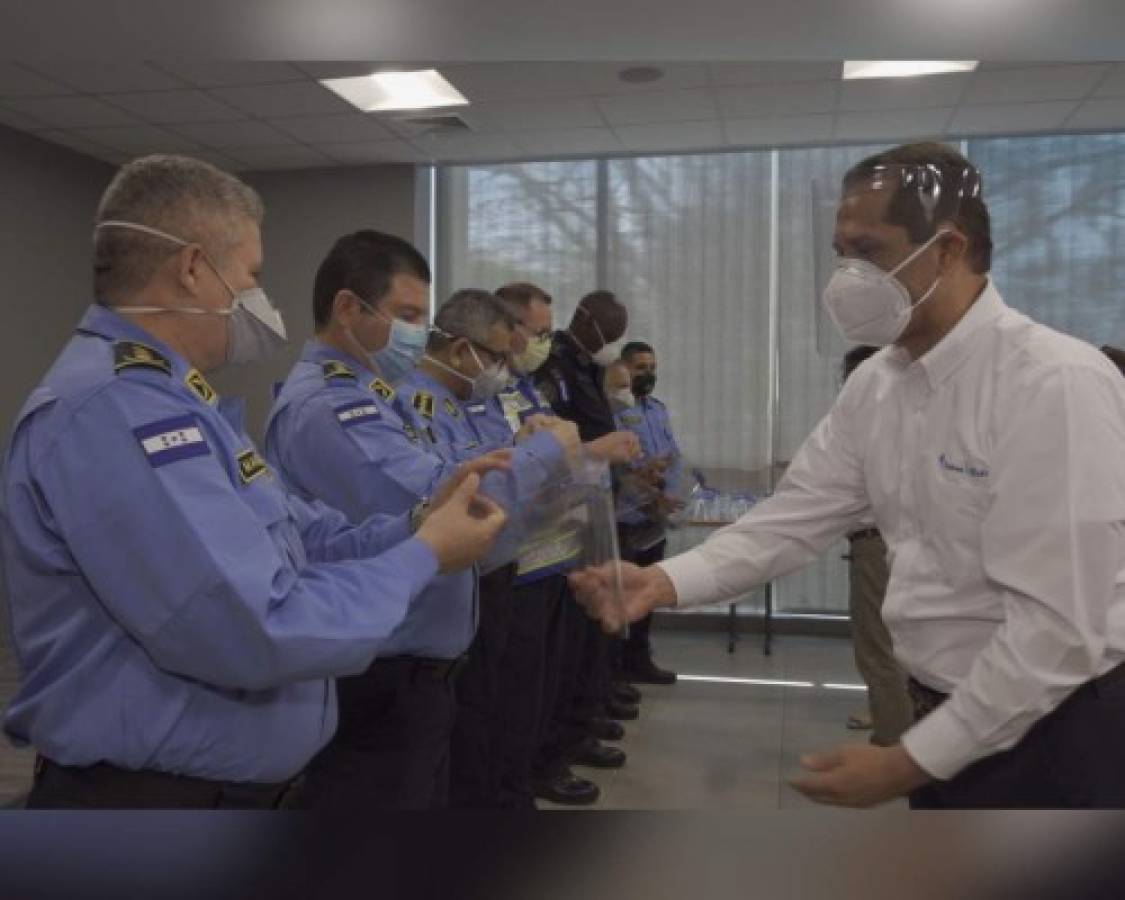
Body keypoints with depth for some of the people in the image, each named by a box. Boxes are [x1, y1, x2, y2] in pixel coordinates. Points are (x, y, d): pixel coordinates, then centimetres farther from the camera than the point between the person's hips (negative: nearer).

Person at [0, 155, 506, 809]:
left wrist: (414, 527, -5)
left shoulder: (158, 397, 10)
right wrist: (424, 556, -19)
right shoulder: (115, 407, -26)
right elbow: (261, 633, -31)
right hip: (148, 799, -10)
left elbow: (286, 540, 9)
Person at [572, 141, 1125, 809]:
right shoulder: (875, 385, 1)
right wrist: (666, 581, -16)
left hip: (1056, 735, -7)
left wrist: (910, 760, -21)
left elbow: (1057, 627, -25)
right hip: (949, 717, 7)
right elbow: (795, 518, -1)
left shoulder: (1057, 385, -23)